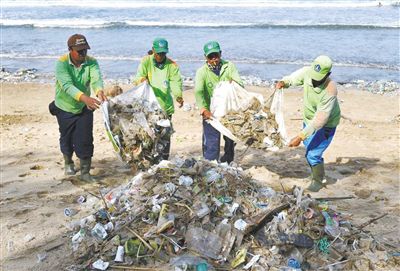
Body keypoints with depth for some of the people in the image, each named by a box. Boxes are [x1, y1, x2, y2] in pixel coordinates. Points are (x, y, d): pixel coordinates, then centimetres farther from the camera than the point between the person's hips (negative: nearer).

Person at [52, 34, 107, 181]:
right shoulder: (62, 63, -23)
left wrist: (99, 91, -55)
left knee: (85, 140, -4)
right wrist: (84, 98, -54)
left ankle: (85, 172, 10)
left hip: (84, 108, 1)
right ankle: (68, 163, 44)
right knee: (66, 138, 15)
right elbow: (67, 85, -37)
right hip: (65, 108, -1)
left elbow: (96, 79, -31)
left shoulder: (91, 62, -14)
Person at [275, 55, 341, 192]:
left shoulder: (330, 91, -38)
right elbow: (293, 78, 1)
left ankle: (319, 181, 19)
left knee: (313, 154, -7)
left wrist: (300, 136, -38)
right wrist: (283, 82, -23)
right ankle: (318, 176, 41)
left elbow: (320, 120, -37)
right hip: (309, 119, 7)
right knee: (309, 149, 18)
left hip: (326, 124, -7)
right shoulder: (307, 72, -22)